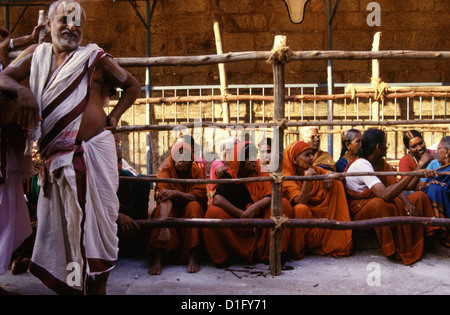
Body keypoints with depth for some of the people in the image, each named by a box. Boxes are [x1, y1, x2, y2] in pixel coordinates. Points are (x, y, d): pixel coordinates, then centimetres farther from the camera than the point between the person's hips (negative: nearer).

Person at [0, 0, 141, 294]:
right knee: (58, 226, 7)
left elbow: (133, 86, 12)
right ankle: (68, 286, 19)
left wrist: (113, 118, 1)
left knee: (96, 221, -2)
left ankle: (98, 287, 5)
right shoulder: (36, 54, 14)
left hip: (93, 151, -3)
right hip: (55, 156, 4)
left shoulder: (95, 58, 4)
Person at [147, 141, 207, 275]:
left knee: (194, 206, -30)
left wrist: (176, 193, -34)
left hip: (191, 214, 1)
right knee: (161, 209, -31)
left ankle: (193, 257, -37)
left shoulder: (197, 171, -5)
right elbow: (165, 199, -31)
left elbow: (200, 196, -19)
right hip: (172, 213, -1)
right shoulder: (165, 173, -13)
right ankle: (157, 258, -41)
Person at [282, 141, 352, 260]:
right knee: (300, 208, -39)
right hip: (301, 216, -6)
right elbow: (300, 202, -25)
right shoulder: (287, 176, -14)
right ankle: (296, 251, -16)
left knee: (336, 183, -5)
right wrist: (307, 178, -32)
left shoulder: (315, 170, 4)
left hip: (320, 213, 7)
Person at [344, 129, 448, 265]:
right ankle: (393, 252, -24)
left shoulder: (380, 162, 5)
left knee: (420, 196, 3)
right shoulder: (361, 165, -25)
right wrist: (413, 174, -39)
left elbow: (395, 185, 0)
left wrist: (407, 202, -21)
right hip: (361, 212, -9)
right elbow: (384, 194, -38)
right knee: (378, 204, -42)